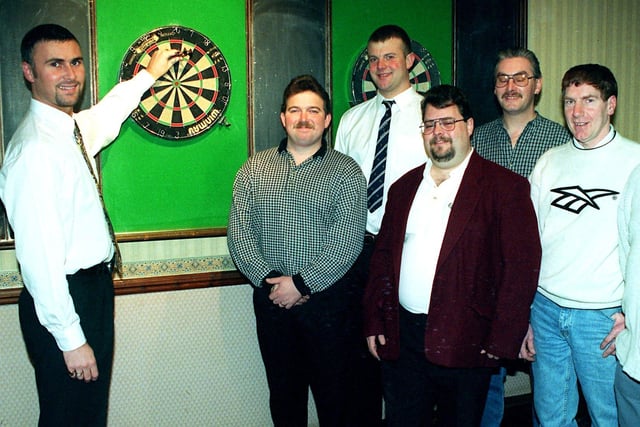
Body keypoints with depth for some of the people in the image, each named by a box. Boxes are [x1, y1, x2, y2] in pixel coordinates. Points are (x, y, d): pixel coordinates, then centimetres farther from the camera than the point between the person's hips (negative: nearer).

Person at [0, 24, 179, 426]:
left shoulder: (72, 129, 5)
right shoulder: (35, 148, -22)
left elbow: (106, 114, 30)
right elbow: (39, 255, -24)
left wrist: (148, 75, 41)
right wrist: (70, 339, -21)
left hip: (93, 289, 9)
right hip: (64, 299, -9)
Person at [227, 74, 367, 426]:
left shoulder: (346, 172, -2)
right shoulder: (255, 168, 7)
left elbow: (346, 243, -10)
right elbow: (239, 231, 0)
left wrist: (301, 283, -15)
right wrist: (267, 279, -11)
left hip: (324, 297, -2)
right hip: (271, 300, 3)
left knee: (331, 390, 7)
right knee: (282, 388, 13)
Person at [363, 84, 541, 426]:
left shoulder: (505, 187, -5)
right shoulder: (405, 187, 12)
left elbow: (522, 267, -10)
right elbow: (383, 255, 13)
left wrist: (501, 342, -14)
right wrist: (374, 322, 7)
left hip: (464, 343, -4)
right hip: (401, 339, 4)